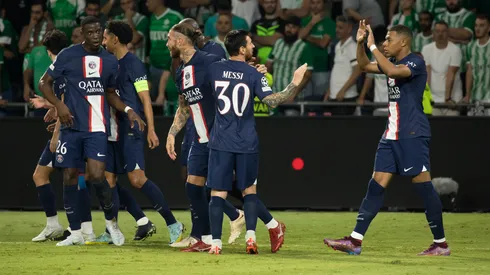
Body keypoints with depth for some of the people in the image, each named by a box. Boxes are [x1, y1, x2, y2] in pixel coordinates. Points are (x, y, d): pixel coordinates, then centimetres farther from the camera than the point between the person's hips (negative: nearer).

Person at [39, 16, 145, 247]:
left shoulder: (110, 61, 8)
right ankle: (75, 233, 12)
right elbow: (45, 82, 4)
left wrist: (128, 110, 3)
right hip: (71, 125, 0)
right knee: (69, 176, 2)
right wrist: (59, 105, -12)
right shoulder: (68, 55, -2)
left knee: (96, 175, -14)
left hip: (97, 127, 0)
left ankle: (111, 221, 10)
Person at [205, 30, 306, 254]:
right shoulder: (253, 75, -6)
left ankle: (215, 242, -6)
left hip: (221, 143, 1)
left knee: (218, 193, 1)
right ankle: (250, 237, 1)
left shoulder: (214, 69, 1)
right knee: (249, 190, 13)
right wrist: (294, 84, -6)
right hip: (247, 143, -1)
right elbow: (272, 101, -14)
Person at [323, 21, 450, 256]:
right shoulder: (393, 63, 15)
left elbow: (392, 71, -30)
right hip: (392, 134, 9)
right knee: (376, 185, 4)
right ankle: (355, 241, 2)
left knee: (423, 186, -6)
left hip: (412, 134, -9)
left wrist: (373, 46, -22)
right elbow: (364, 66, 26)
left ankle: (441, 243, 1)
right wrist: (360, 42, 9)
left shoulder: (415, 62, -11)